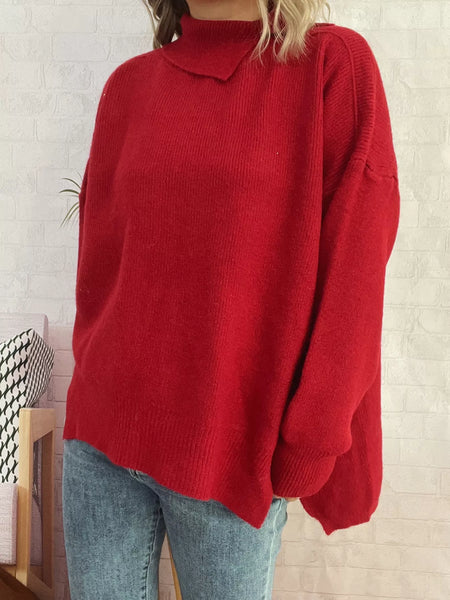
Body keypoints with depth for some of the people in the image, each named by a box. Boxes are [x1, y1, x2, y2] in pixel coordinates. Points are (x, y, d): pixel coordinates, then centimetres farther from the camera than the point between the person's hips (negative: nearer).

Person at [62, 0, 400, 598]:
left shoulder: (336, 63, -4)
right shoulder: (129, 85, 6)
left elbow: (352, 271, -9)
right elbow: (101, 260, 10)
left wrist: (309, 440, -10)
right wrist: (99, 390, 7)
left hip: (233, 453, -3)